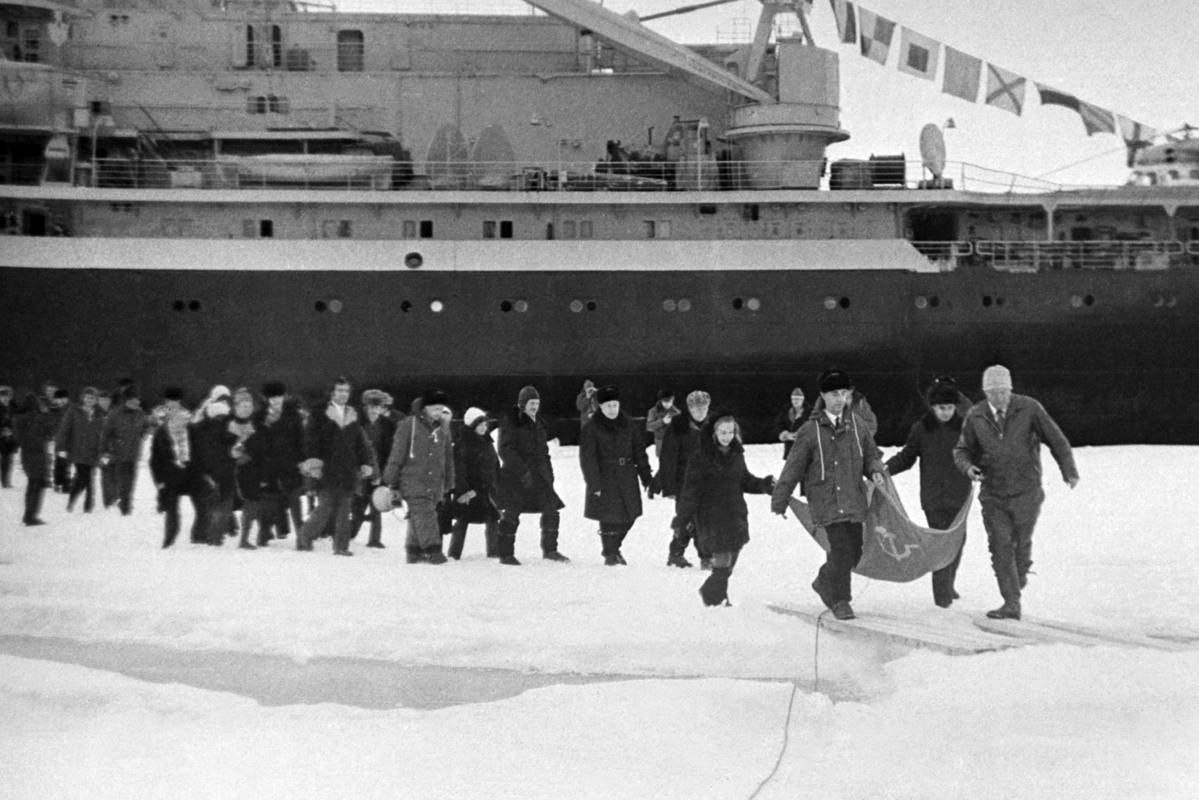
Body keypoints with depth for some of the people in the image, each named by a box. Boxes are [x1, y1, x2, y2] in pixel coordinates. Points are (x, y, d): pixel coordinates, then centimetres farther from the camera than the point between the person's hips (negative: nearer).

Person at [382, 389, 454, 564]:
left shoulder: (443, 428, 12)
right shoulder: (409, 425, -4)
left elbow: (448, 459, 20)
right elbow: (397, 453, -3)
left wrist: (447, 487, 21)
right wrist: (390, 481, -3)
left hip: (434, 483, 5)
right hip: (413, 479, -5)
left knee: (417, 520, 9)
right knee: (423, 514, -18)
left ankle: (414, 552, 17)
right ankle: (432, 549, -25)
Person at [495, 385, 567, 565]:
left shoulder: (539, 423, 17)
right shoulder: (510, 422, -6)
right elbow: (505, 450, -14)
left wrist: (549, 473, 15)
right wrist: (522, 471, -22)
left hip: (538, 476, 6)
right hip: (514, 475, -6)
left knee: (551, 510, 0)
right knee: (511, 514, -4)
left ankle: (550, 549, 12)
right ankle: (506, 554, 5)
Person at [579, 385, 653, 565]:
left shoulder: (627, 423, 6)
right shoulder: (591, 427, -7)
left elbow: (638, 451, 11)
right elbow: (587, 458, -8)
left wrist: (646, 476, 9)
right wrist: (594, 484, -13)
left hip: (627, 475, 5)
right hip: (604, 477, -5)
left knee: (630, 514, 5)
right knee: (609, 515, -5)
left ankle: (613, 547, 27)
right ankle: (609, 553, 13)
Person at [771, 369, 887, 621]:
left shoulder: (857, 424, 6)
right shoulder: (811, 430, -4)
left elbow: (870, 454, 19)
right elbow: (793, 468, 1)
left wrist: (875, 471, -4)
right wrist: (778, 502, 3)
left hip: (854, 499, 4)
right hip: (827, 500, -4)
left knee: (854, 552, 7)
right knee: (842, 549, -13)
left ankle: (825, 582, 34)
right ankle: (840, 600, 2)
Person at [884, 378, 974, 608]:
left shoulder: (963, 426, 1)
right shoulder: (921, 428, -2)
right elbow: (907, 456, 5)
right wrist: (887, 468, -11)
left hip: (959, 494, 2)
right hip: (933, 496, -2)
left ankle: (948, 585, 29)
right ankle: (942, 593, -2)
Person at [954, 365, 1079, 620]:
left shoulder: (1029, 409, -8)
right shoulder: (975, 417, -2)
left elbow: (1056, 439, 0)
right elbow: (962, 450, 7)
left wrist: (1069, 470, -3)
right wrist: (968, 467, -15)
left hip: (1026, 494, -1)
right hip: (993, 495, 1)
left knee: (1021, 544, 10)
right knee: (1000, 547, -8)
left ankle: (1020, 572, 43)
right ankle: (1011, 604, -4)